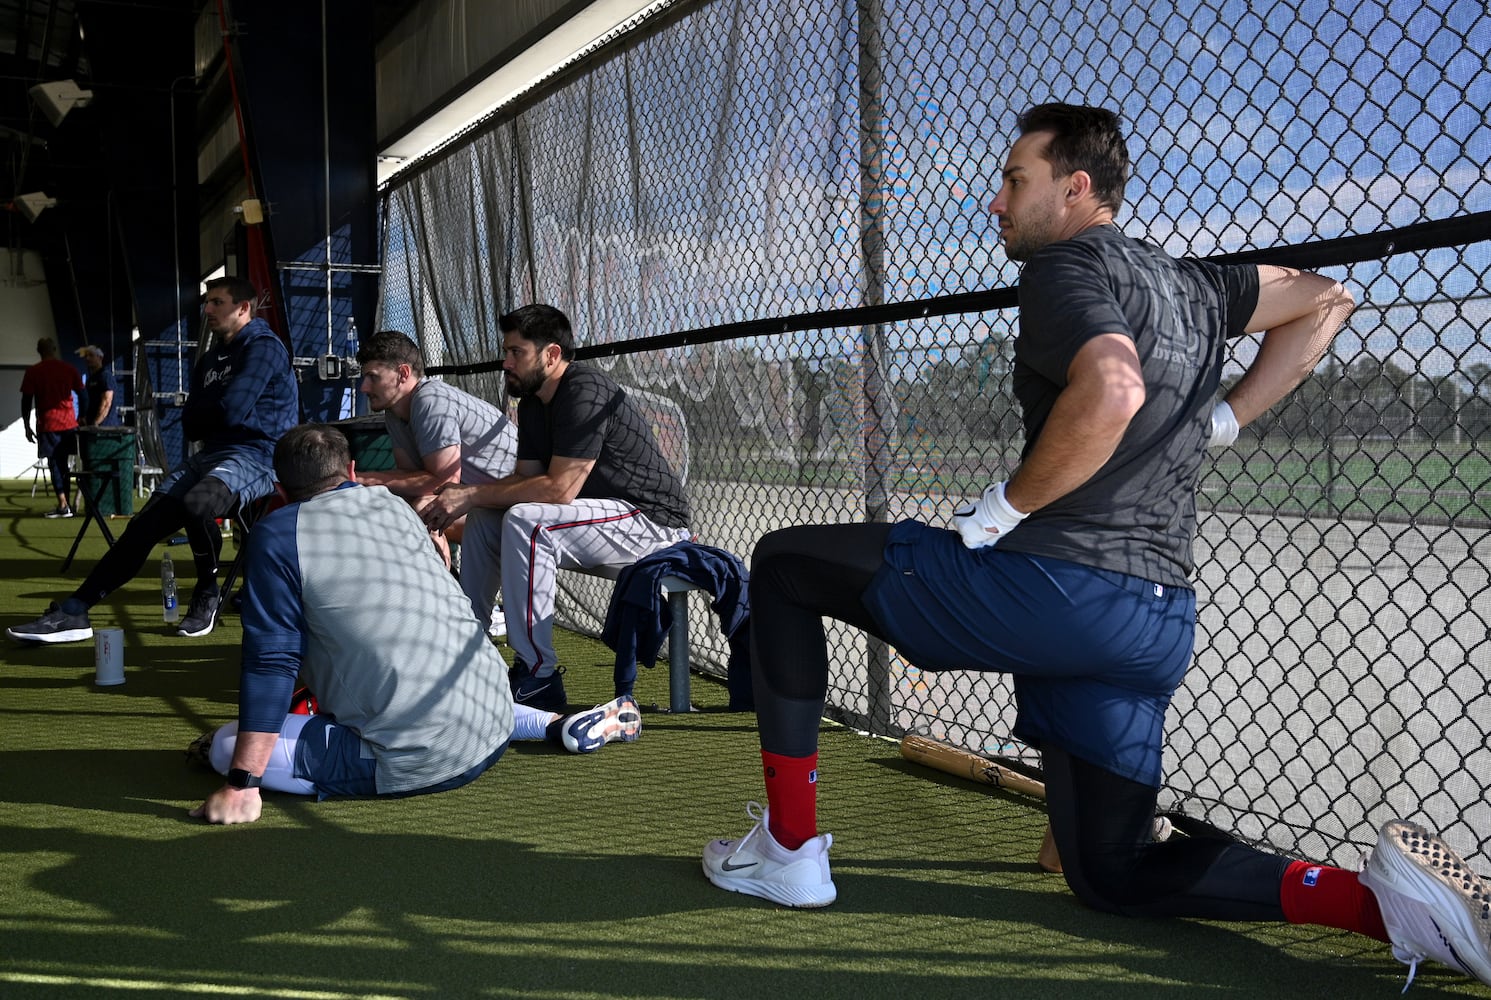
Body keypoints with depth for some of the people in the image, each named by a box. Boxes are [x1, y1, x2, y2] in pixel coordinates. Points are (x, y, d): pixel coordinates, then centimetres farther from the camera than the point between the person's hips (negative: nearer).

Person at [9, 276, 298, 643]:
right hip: (211, 455, 8)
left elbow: (231, 412, -17)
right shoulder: (211, 359, 20)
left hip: (256, 457, -8)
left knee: (195, 503, -36)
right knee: (145, 522, -9)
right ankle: (73, 611, -10)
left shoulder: (264, 347, -8)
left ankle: (207, 597, -12)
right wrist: (213, 410, -3)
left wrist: (202, 411, 4)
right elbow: (191, 426, 17)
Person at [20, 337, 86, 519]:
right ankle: (65, 504, 14)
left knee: (54, 464, -2)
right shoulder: (69, 369, 5)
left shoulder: (33, 372, -4)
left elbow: (26, 401, -5)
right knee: (63, 463, 13)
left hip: (48, 425, -4)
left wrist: (27, 427, 2)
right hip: (69, 423, 4)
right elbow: (83, 394, 8)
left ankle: (63, 505, -9)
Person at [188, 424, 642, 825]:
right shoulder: (396, 505, 14)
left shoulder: (278, 534, -5)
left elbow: (271, 660, -13)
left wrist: (242, 785, -13)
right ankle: (564, 727, 28)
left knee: (225, 745, 3)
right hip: (495, 726, 5)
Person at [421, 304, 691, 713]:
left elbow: (559, 488, -26)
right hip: (607, 513, 10)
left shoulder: (585, 393, -20)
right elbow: (526, 478, 8)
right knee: (483, 519, 8)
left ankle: (538, 678, -25)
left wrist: (472, 495, -19)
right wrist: (462, 495, -9)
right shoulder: (533, 402, 11)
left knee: (525, 521, -30)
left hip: (651, 521, -10)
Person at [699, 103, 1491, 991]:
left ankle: (790, 849, 6)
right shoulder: (1190, 286, 22)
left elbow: (1112, 390, -26)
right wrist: (1223, 421, 23)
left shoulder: (1066, 264, -5)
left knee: (783, 566, 6)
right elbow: (1326, 300, 33)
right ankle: (1381, 897, -3)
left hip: (1058, 583, -9)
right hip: (1161, 629, 9)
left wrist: (1002, 512, -15)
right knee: (1113, 873, 18)